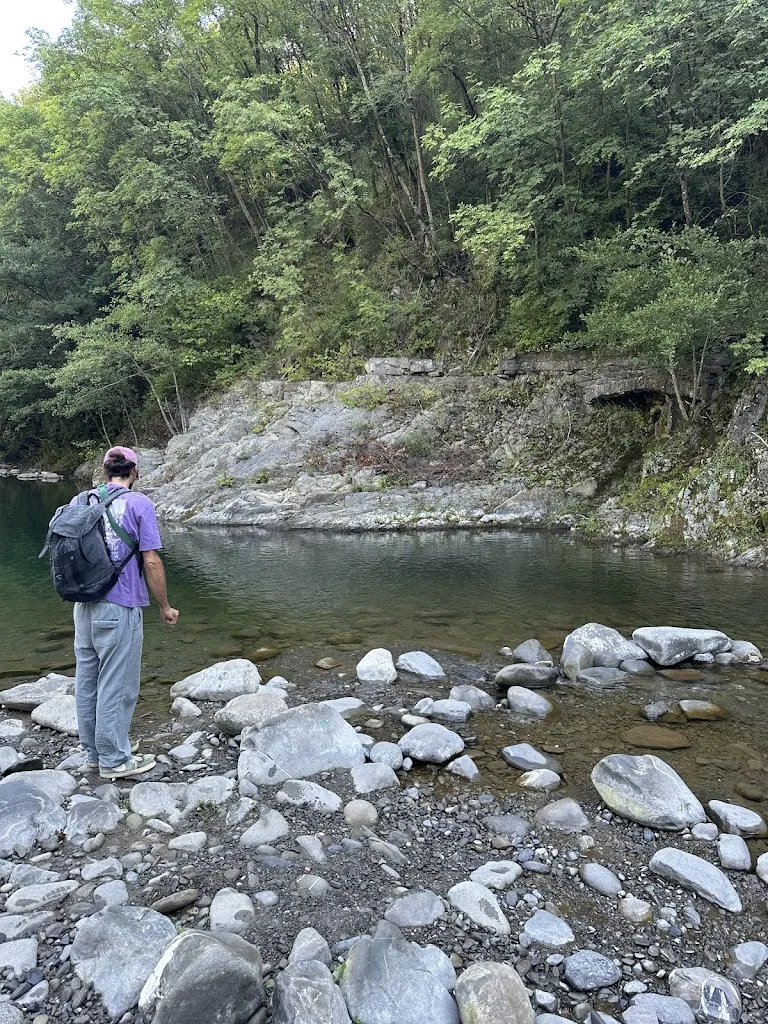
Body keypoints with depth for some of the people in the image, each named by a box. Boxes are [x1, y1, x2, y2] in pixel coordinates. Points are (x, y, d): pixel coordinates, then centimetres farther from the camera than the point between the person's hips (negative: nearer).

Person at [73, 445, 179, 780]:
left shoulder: (80, 501, 7)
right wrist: (165, 607, -2)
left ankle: (93, 753, 27)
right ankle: (114, 760, 12)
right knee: (116, 686, 3)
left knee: (87, 682, 15)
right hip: (120, 608, -6)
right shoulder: (139, 504, -9)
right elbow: (151, 563, -12)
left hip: (84, 606, 6)